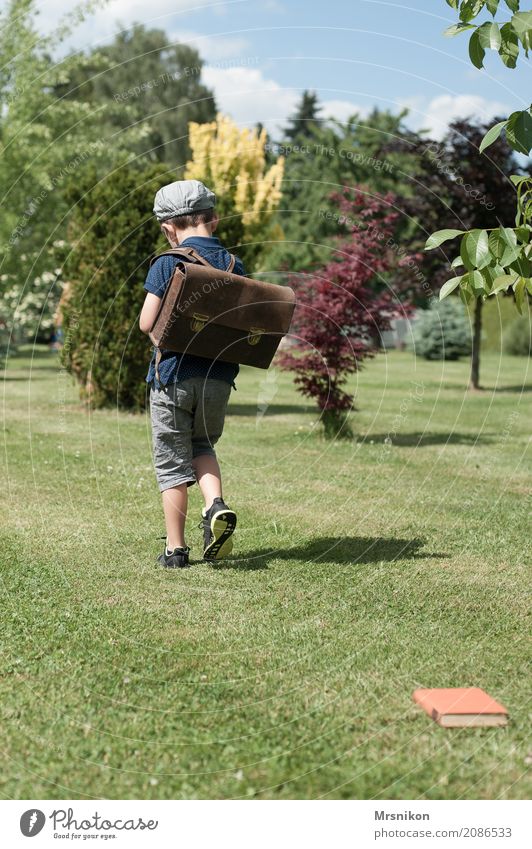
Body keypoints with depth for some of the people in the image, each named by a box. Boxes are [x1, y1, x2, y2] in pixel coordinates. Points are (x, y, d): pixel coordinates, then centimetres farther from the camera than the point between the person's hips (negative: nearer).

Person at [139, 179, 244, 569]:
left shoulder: (167, 264, -8)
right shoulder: (235, 265, 3)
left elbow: (147, 323, -11)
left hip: (173, 375, -3)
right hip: (219, 378, 3)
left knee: (172, 460, 7)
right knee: (203, 445, 25)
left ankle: (175, 548, 10)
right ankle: (216, 505, -1)